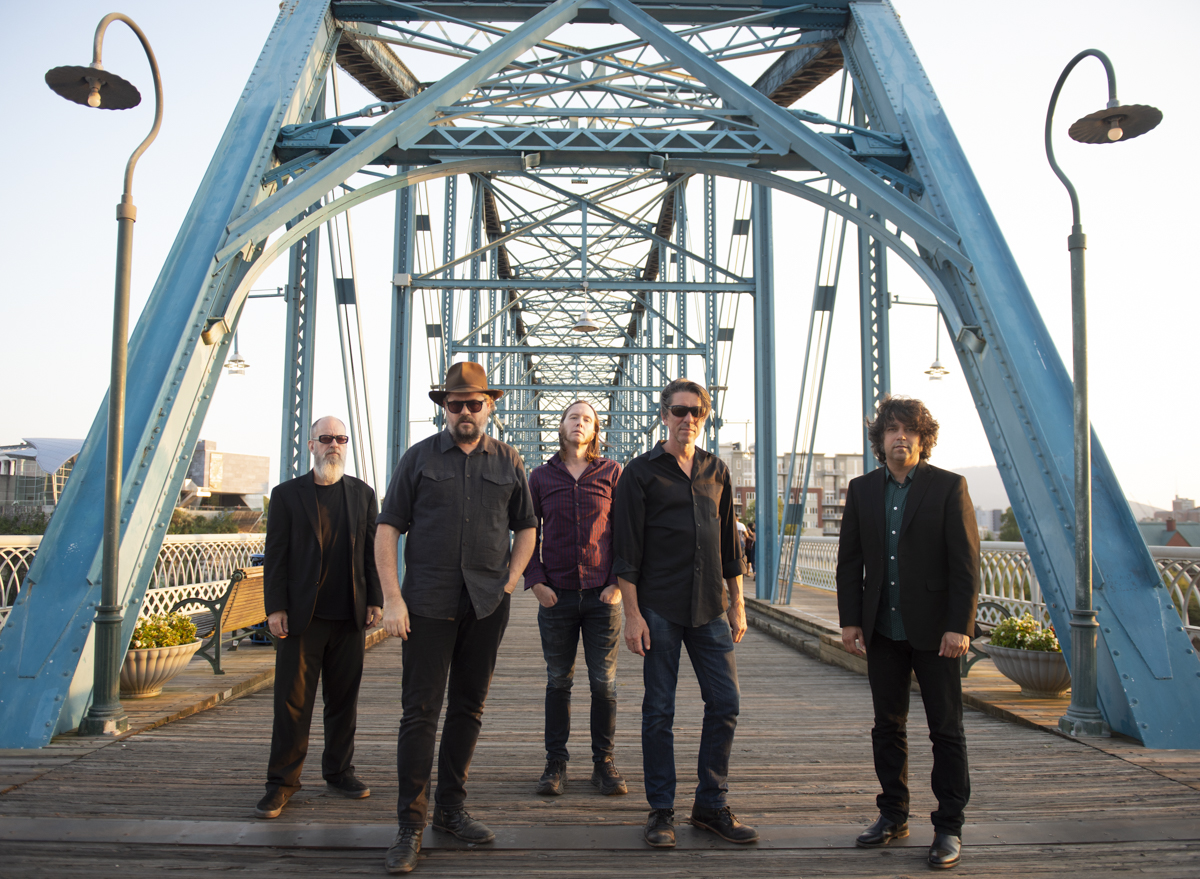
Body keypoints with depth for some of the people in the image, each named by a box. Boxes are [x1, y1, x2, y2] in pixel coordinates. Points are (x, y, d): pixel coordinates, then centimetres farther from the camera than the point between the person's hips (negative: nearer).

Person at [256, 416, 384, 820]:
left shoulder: (363, 494, 10)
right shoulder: (287, 494, 3)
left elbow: (371, 551, 10)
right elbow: (275, 556, 0)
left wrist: (375, 600, 4)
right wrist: (275, 608, -6)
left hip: (350, 618, 2)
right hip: (301, 617, -2)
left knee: (344, 699, 11)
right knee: (292, 702, 2)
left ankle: (339, 773, 24)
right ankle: (282, 783, 13)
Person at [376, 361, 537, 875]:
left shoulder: (508, 462, 9)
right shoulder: (419, 458, 4)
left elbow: (525, 527, 16)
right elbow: (388, 528, 1)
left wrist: (510, 582, 2)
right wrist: (391, 598, -8)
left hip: (487, 604, 3)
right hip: (428, 602, -2)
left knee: (468, 708, 11)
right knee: (420, 711, -3)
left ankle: (451, 809, 25)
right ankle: (411, 824, 8)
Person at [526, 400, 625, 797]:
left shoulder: (612, 473, 4)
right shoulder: (540, 477, 8)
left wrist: (618, 583, -5)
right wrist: (536, 582, -2)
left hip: (602, 596, -1)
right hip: (556, 597, 1)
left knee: (604, 683, 4)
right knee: (558, 682, 8)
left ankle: (604, 764, 17)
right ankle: (555, 764, 18)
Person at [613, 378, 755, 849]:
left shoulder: (717, 470, 12)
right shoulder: (641, 471, -1)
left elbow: (729, 541, 16)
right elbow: (626, 547, -4)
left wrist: (737, 602, 13)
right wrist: (632, 613, -10)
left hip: (709, 607, 4)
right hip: (659, 607, -4)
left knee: (725, 703, 4)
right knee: (659, 710, 3)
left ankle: (711, 804, 19)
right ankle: (661, 810, 16)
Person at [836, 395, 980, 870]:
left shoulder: (949, 487, -4)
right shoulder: (862, 489, 7)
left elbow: (966, 562, -7)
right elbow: (849, 560, 8)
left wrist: (958, 626, -13)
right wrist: (850, 619, 2)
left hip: (933, 630, -3)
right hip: (882, 631, 4)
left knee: (946, 730, 5)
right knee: (887, 727, 13)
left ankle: (948, 827, 17)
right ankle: (893, 816, 27)